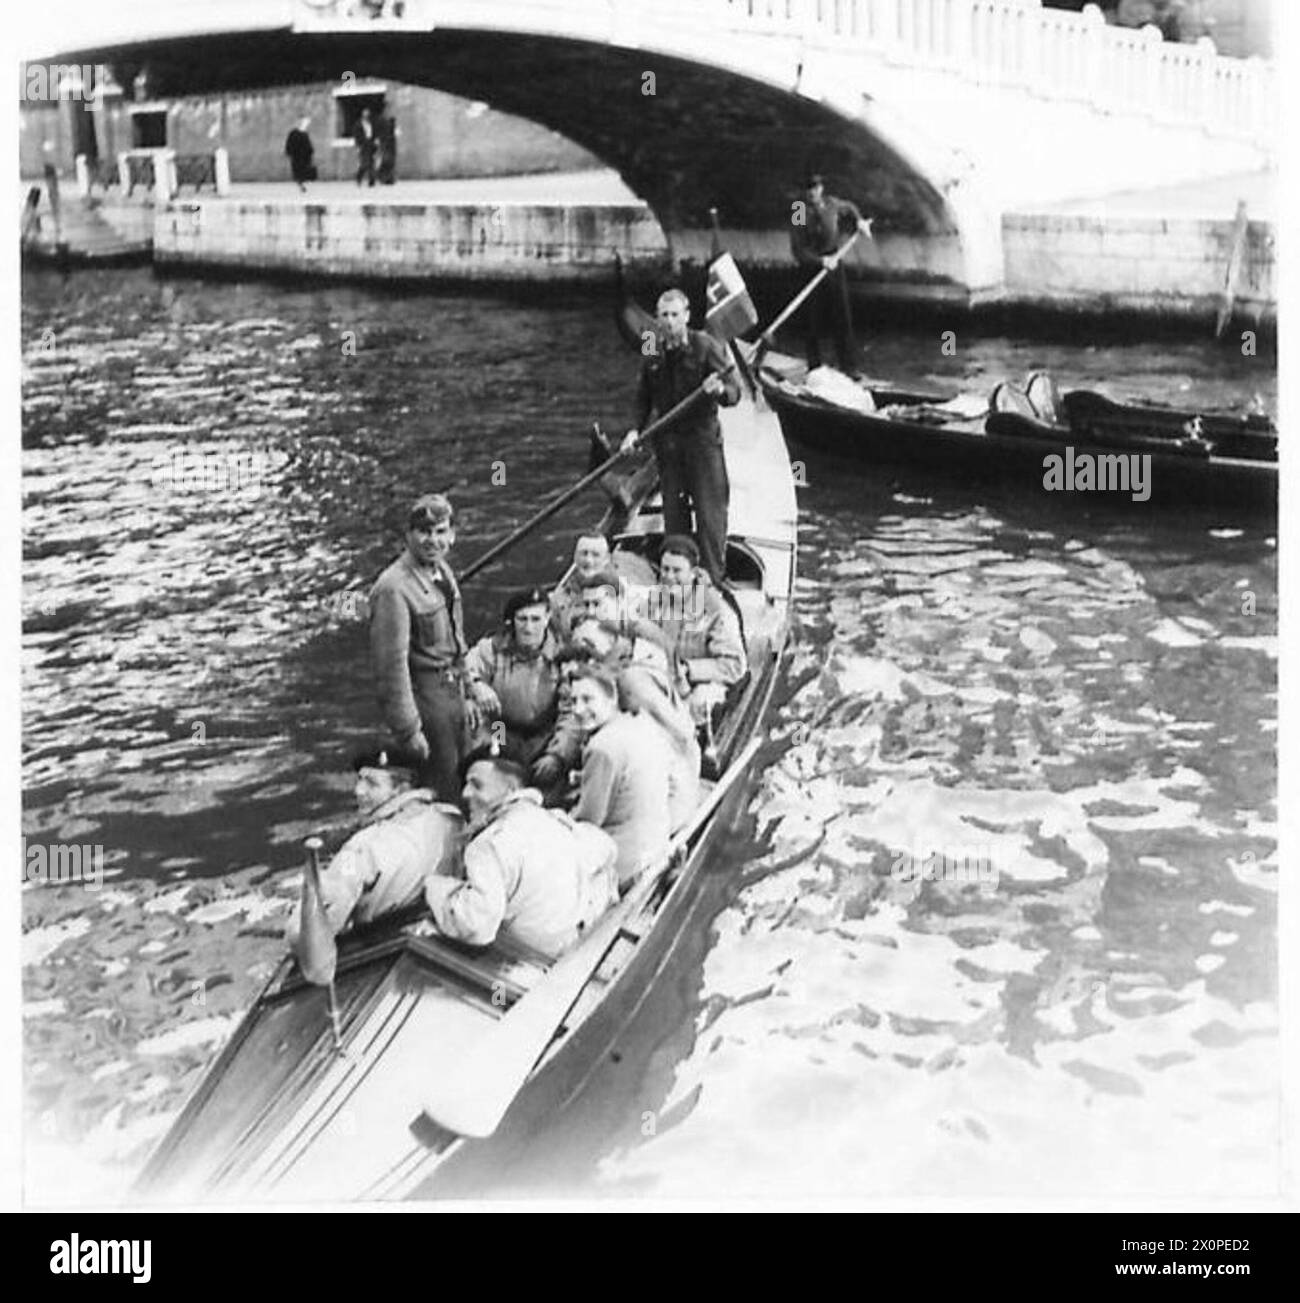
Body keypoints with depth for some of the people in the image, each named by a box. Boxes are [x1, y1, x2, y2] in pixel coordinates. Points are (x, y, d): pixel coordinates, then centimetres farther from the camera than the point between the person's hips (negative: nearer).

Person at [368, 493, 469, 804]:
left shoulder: (441, 570, 6)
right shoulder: (394, 588, -23)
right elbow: (392, 663, -23)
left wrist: (467, 691, 16)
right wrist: (408, 730, -22)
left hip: (452, 689, 9)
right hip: (424, 693, -9)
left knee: (459, 777, 19)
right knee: (441, 793, 0)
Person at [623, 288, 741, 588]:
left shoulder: (706, 346, -9)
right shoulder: (653, 354, 5)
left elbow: (734, 393, -12)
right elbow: (644, 397, 17)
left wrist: (720, 389, -34)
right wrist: (636, 429, 3)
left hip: (702, 437, -5)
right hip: (667, 440, 5)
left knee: (709, 511, -4)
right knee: (673, 512, 12)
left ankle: (714, 577, 3)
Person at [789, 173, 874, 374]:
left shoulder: (831, 204, 2)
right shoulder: (799, 214, -9)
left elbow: (849, 208, 28)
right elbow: (798, 250, -14)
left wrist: (859, 221, 11)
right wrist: (820, 260, -24)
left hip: (834, 266, 3)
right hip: (811, 268, -2)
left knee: (842, 316, -2)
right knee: (812, 321, 1)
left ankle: (849, 367, 3)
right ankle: (814, 368, 13)